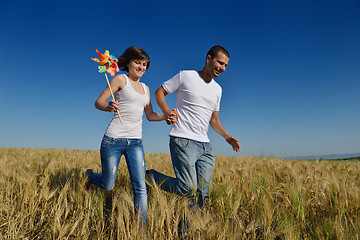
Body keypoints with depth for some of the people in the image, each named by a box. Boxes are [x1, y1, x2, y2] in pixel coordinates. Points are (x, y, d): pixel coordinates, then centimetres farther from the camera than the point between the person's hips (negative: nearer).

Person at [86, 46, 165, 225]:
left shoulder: (145, 88, 18)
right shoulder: (121, 79, 0)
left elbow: (150, 116, 20)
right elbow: (98, 102, -5)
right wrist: (108, 107, -27)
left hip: (135, 142, 5)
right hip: (114, 140, -4)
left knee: (140, 186, -4)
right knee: (107, 186, 8)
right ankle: (88, 176, 41)